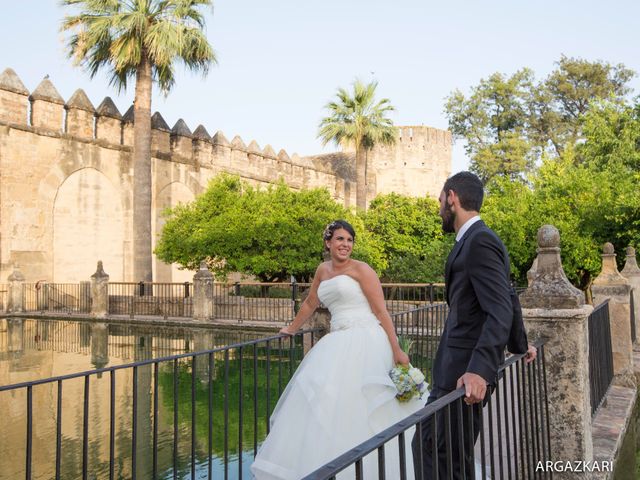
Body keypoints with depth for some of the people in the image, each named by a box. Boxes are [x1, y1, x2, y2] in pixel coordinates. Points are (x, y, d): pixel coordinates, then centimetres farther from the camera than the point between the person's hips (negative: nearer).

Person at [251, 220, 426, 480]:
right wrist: (291, 329, 42)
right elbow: (310, 304, 31)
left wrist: (397, 351, -9)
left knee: (354, 407, -14)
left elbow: (381, 312, -5)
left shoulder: (361, 270, -1)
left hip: (364, 343, -6)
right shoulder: (323, 270, 17)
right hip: (337, 344, 7)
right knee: (326, 404, 1)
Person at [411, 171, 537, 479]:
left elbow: (500, 311, -23)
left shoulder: (480, 241, -14)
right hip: (464, 364, 10)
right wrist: (519, 345, 38)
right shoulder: (478, 239, 16)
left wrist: (479, 370, -32)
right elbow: (509, 300, 26)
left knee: (429, 449, -8)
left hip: (465, 371, -10)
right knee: (453, 454, 14)